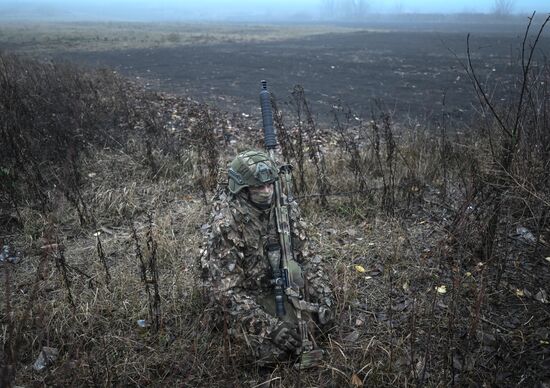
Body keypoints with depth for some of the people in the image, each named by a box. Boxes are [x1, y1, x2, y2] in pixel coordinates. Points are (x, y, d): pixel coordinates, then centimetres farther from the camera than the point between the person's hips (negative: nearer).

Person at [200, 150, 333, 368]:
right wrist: (270, 326, -31)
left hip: (278, 284, 5)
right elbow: (226, 291, -26)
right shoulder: (225, 226, -27)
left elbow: (304, 256, -1)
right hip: (242, 298, -4)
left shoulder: (285, 207, -11)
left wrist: (323, 296, -11)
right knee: (276, 349, -19)